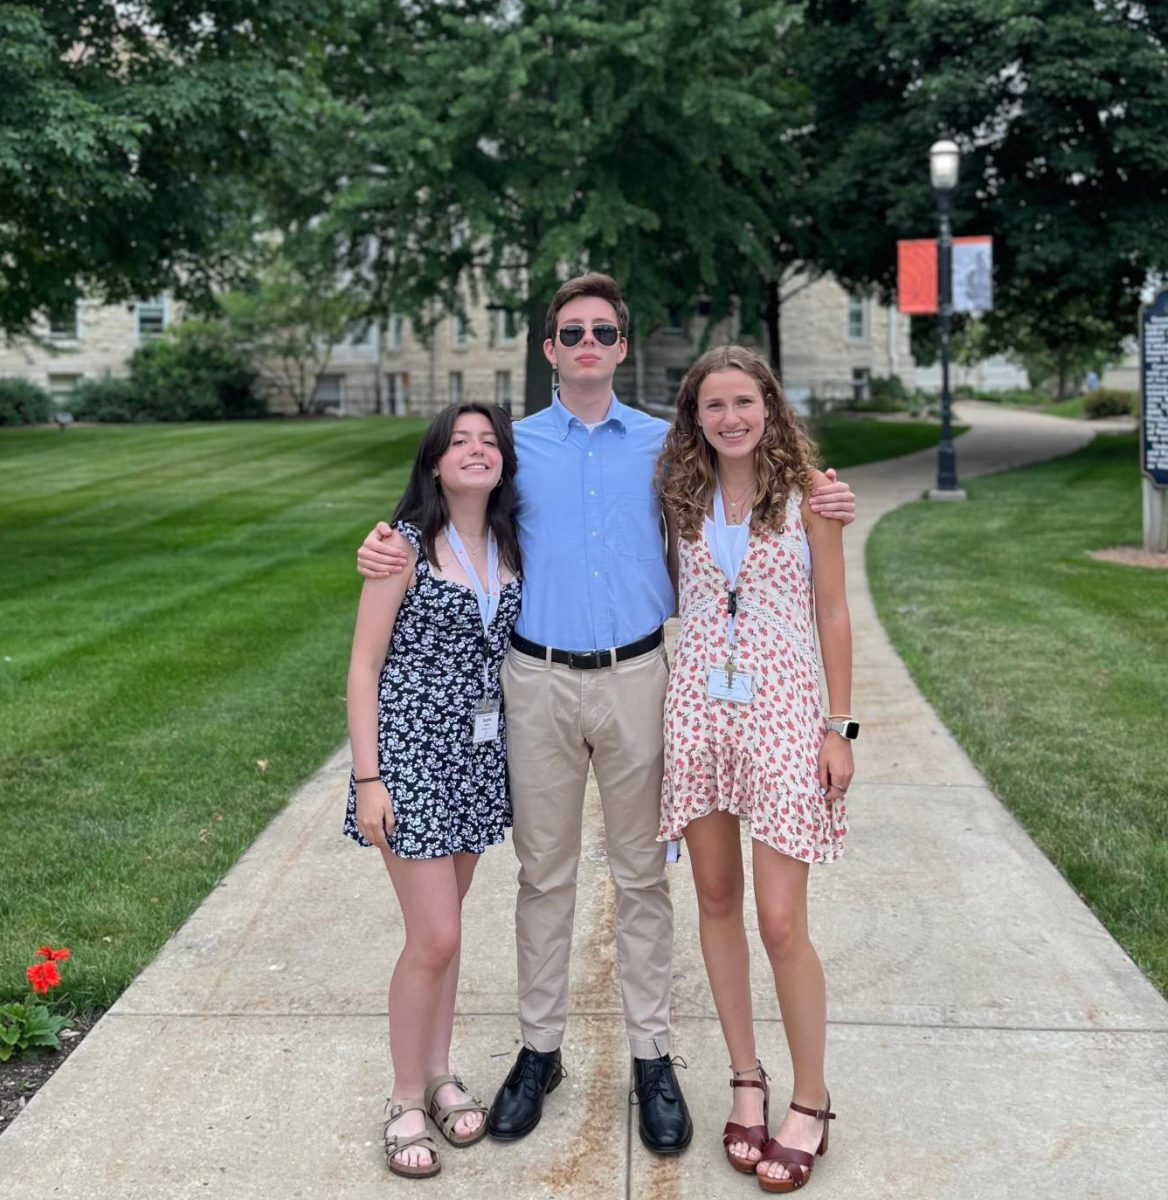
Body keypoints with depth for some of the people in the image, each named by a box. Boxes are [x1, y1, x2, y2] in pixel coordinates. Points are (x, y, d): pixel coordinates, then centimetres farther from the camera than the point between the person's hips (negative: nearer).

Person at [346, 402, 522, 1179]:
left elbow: (515, 649, 11)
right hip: (412, 751, -5)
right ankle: (406, 1101, 15)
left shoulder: (509, 547, 5)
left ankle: (439, 1075, 31)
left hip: (480, 753, 5)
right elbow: (364, 667, -10)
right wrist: (368, 778, -13)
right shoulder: (405, 545, -10)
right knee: (436, 939, -4)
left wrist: (518, 754, 4)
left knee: (443, 927, 16)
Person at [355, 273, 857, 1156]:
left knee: (642, 874, 7)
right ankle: (540, 1049, 23)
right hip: (541, 682, 0)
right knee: (545, 872, 9)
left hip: (637, 679, 0)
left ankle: (652, 1057, 18)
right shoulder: (515, 446, 7)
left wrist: (819, 511, -6)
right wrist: (388, 550, -10)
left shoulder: (665, 445, 7)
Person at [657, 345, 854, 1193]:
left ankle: (811, 1102, 15)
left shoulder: (807, 490, -2)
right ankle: (747, 1079, 26)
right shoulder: (683, 495, 7)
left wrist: (840, 726, -4)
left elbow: (832, 613, 0)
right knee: (718, 902, 10)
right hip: (698, 704, 4)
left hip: (782, 708, -3)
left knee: (781, 922, -4)